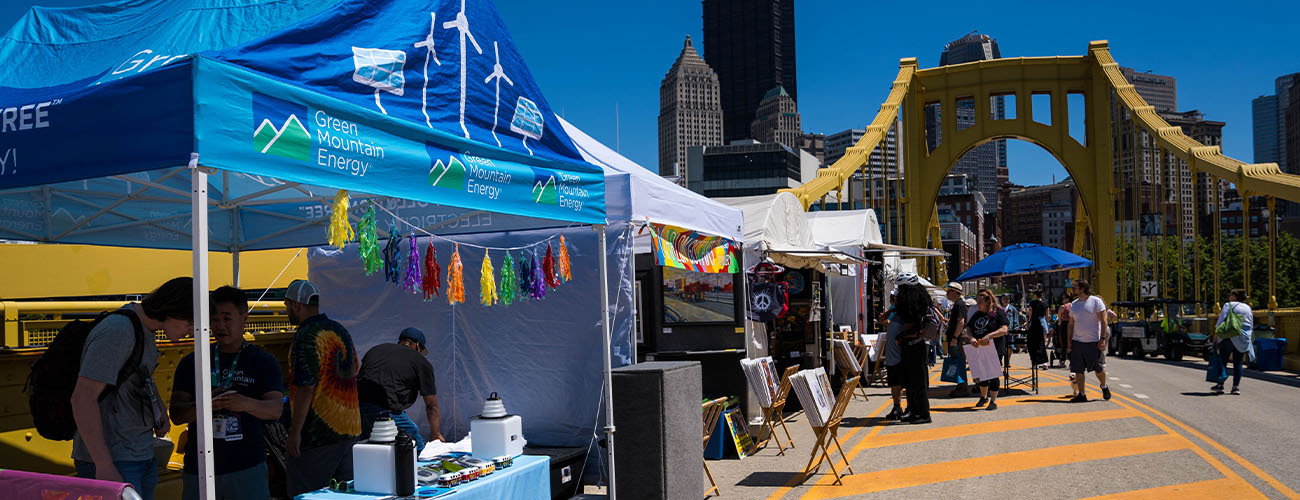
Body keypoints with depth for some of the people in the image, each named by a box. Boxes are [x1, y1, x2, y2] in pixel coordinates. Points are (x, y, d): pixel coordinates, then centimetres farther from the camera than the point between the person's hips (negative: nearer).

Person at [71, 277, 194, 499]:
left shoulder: (144, 329, 11)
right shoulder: (117, 331, -17)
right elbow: (82, 398, -23)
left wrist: (160, 407, 14)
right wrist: (104, 466, -27)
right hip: (109, 459, -9)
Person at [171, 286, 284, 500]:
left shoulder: (263, 361, 5)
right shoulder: (191, 363, 11)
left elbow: (276, 409, -8)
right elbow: (176, 415, 3)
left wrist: (246, 404, -29)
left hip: (247, 468, -2)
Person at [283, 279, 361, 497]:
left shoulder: (306, 337, -14)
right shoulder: (341, 331, 13)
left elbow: (305, 388, -20)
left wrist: (294, 432, -17)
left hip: (318, 433, -9)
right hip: (349, 429, 9)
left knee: (304, 494, -1)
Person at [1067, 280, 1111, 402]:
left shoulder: (1096, 301, -6)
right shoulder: (1073, 304, 10)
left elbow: (1104, 321, -7)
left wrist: (1103, 339, -14)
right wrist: (1069, 342, 9)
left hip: (1093, 342, -4)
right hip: (1077, 342, 4)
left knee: (1099, 368, 7)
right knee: (1078, 370, 0)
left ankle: (1104, 387, 34)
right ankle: (1081, 395, 5)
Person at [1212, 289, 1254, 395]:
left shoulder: (1229, 305, 0)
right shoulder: (1248, 308, 15)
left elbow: (1221, 322, -8)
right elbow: (1251, 326, 17)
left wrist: (1216, 335, -6)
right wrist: (1249, 338, 21)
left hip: (1230, 337, -4)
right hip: (1243, 339, 4)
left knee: (1223, 361, 1)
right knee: (1238, 363, 7)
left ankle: (1220, 385, 0)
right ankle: (1236, 386, 4)